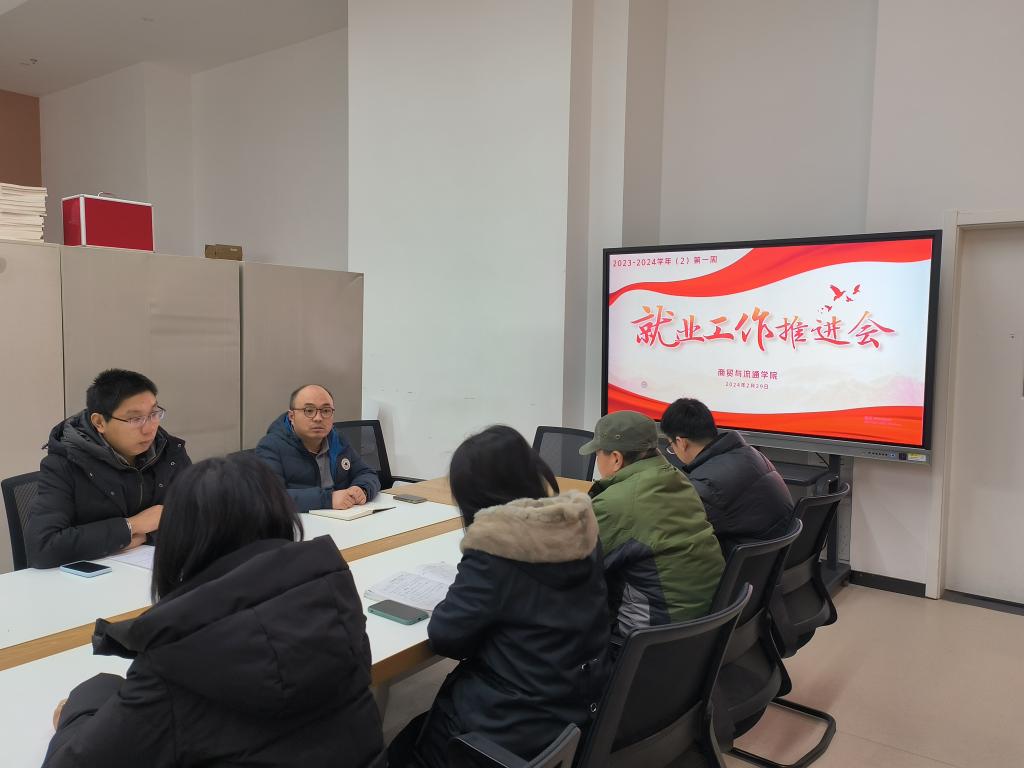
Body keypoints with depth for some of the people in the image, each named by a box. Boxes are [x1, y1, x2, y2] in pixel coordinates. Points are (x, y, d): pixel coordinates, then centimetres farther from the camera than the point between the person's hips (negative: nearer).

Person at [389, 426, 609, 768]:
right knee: (423, 725, 29)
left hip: (515, 732, -7)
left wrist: (460, 594, -1)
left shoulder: (493, 549, -26)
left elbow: (445, 636, -18)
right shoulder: (580, 528, -5)